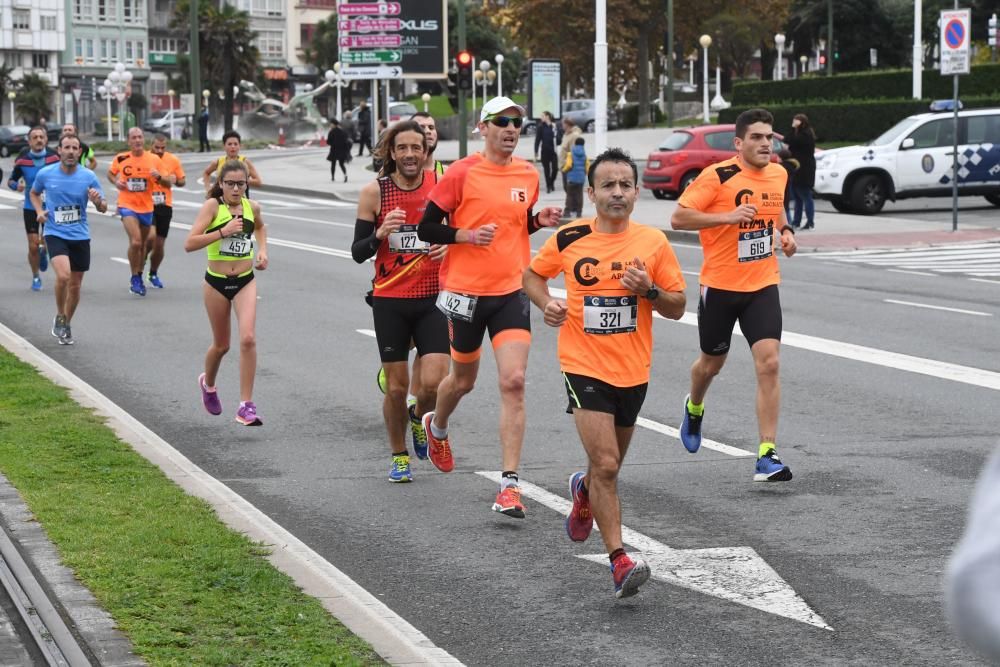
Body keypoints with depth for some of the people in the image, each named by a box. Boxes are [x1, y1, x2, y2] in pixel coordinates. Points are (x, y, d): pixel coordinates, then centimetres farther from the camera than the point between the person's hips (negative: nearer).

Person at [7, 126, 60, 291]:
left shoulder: (54, 157, -9)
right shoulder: (22, 161, -10)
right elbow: (11, 180, 1)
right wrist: (16, 185, -20)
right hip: (31, 207, 0)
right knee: (33, 246, 1)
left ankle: (43, 251, 34)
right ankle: (36, 277, 24)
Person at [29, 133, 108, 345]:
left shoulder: (88, 177, -5)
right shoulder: (46, 174, -4)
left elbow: (103, 208, 1)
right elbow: (34, 193, 17)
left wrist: (98, 201, -23)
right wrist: (39, 211, -1)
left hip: (80, 235, 2)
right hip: (55, 233, -2)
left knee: (75, 285, 9)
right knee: (63, 275, -24)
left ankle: (66, 325, 31)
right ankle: (60, 318, -1)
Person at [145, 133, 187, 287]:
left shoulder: (173, 160, 1)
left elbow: (182, 181, 11)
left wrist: (174, 180, -10)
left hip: (165, 206, 3)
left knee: (159, 244, 8)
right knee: (151, 236, -23)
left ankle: (153, 274, 31)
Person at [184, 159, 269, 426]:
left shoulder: (252, 207, 1)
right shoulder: (212, 206, -12)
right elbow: (189, 244, -22)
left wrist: (262, 249, 10)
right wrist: (223, 232, -28)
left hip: (245, 282, 2)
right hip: (217, 283, -2)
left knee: (248, 338, -16)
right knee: (221, 344, 12)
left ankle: (246, 405, -11)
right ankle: (208, 384, 46)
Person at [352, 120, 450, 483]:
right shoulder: (374, 192, -5)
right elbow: (358, 253, -2)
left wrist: (451, 244, -13)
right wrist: (380, 234, -22)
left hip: (431, 299, 0)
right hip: (390, 302, 0)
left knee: (433, 383, -11)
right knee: (396, 387, 6)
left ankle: (418, 416, 25)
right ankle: (399, 455, 27)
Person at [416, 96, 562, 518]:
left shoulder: (528, 174, 5)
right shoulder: (461, 173, -9)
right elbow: (426, 228, -6)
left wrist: (540, 220, 1)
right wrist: (467, 235, -20)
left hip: (512, 292, 2)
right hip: (465, 292, -2)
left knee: (513, 382, -12)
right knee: (464, 380, 15)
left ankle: (509, 484, -12)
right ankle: (437, 427, 51)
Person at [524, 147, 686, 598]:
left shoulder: (653, 242, -2)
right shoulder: (569, 239, -4)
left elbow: (678, 307, 3)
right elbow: (532, 274, 13)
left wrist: (649, 290, -17)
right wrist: (546, 303, -8)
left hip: (633, 372, 3)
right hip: (585, 368, -3)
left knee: (609, 466, 19)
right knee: (606, 464, -16)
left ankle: (584, 491, 55)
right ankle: (619, 560, -14)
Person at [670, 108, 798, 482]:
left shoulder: (778, 175, 4)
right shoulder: (718, 176, -14)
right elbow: (678, 218, -16)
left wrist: (786, 231, 7)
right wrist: (728, 216, -26)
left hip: (762, 286, 3)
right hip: (720, 286, -3)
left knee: (768, 363, -13)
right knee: (712, 362, 16)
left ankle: (767, 456, -12)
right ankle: (694, 408, 51)